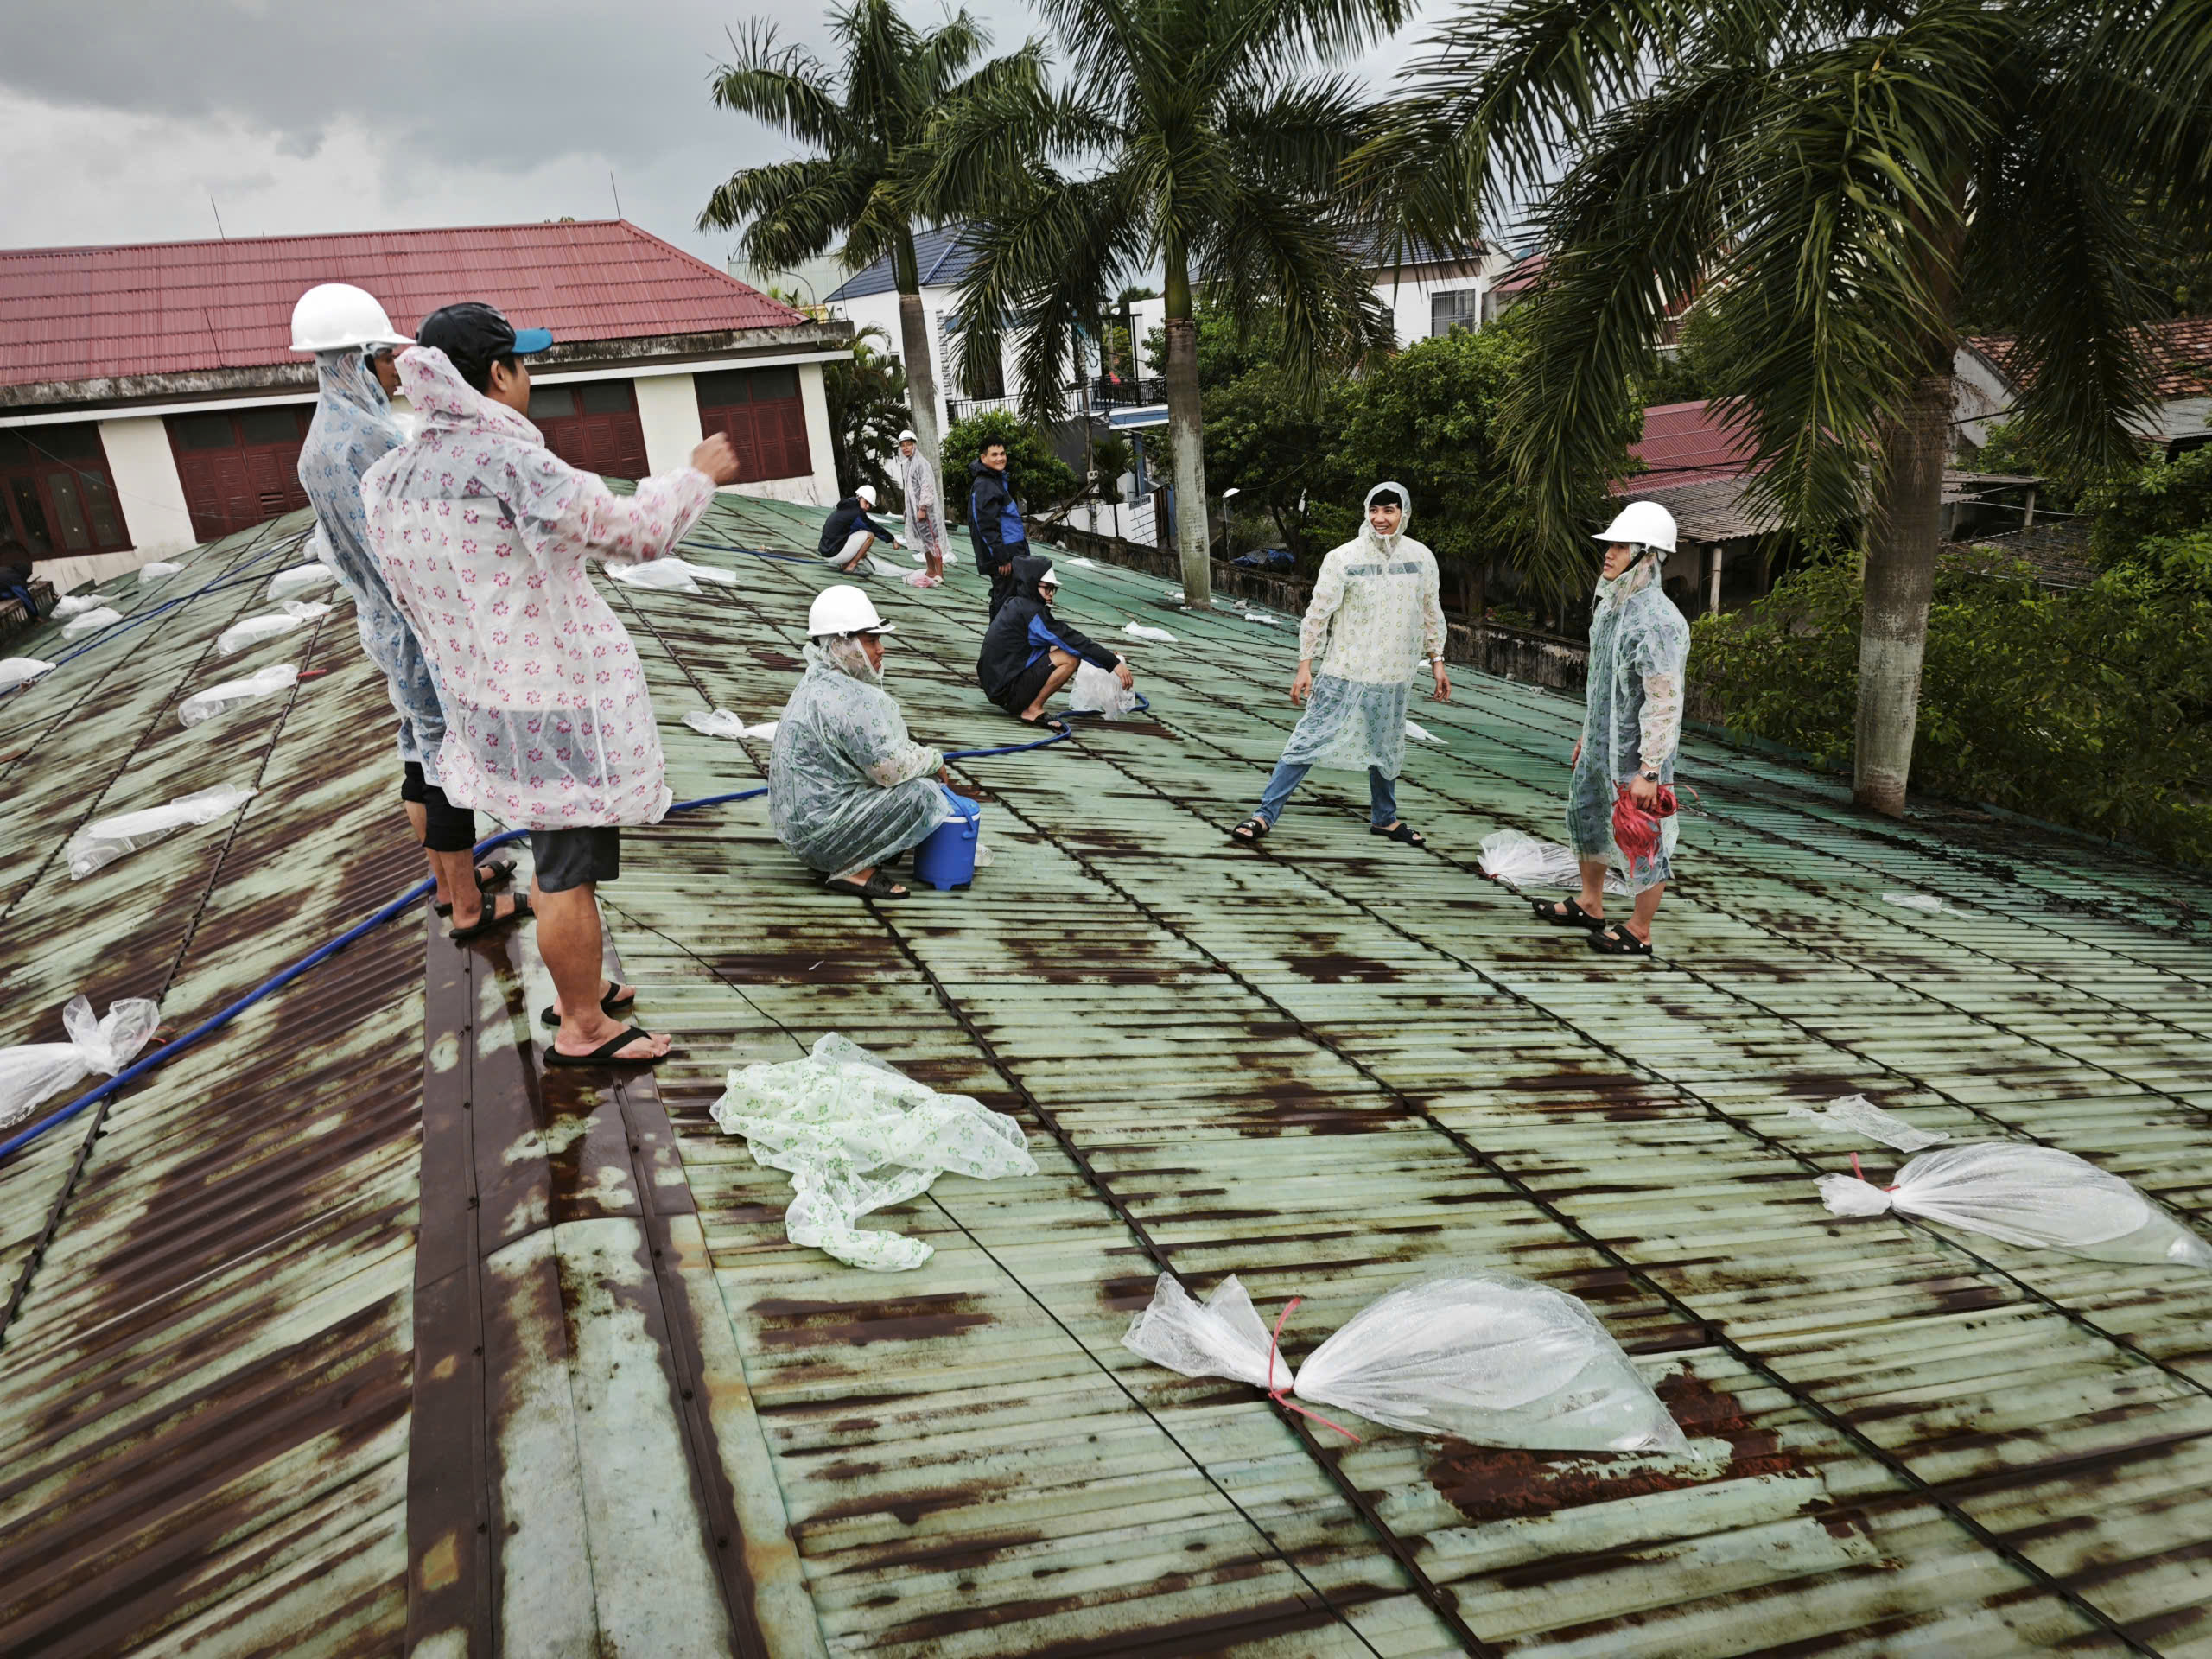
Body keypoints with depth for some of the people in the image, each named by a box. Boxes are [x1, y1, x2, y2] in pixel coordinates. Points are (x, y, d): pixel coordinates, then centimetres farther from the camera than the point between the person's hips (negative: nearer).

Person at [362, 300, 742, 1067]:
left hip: (484, 698, 9)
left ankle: (576, 993, 37)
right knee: (571, 870, 2)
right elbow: (635, 530, -13)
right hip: (557, 703, -9)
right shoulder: (507, 460, -22)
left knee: (552, 857, 22)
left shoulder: (396, 474, 6)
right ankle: (584, 1030, 16)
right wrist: (698, 476, 4)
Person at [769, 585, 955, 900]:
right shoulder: (850, 699, -21)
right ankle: (854, 870, -11)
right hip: (818, 832, -11)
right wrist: (934, 762, -4)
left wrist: (925, 764, 7)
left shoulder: (817, 682, 13)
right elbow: (891, 765, -23)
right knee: (925, 794, -18)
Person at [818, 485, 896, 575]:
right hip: (835, 554, -10)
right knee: (870, 535, -10)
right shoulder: (857, 513, -14)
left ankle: (844, 564, 12)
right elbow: (874, 528, -6)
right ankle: (851, 567, -7)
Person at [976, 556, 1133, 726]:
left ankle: (1018, 705, 10)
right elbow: (1072, 640, -17)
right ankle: (1033, 710, -8)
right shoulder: (1031, 612, -14)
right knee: (1070, 657, -15)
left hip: (994, 684, 10)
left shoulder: (1015, 605, 15)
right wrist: (1114, 663, -16)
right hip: (1007, 690, -10)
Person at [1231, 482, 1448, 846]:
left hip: (1392, 678, 4)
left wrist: (1437, 661, 12)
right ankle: (1266, 814, 1)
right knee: (1309, 741, -5)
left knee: (1386, 749, 16)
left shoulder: (1421, 558, 2)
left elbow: (1431, 614, 13)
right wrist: (1304, 665, -9)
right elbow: (1318, 613, -7)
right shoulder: (1343, 558, -9)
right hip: (1343, 673, -3)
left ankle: (1384, 818, 35)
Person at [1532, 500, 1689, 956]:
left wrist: (1649, 770, -24)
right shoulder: (1611, 605, 7)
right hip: (1600, 746, 10)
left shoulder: (1657, 620, -23)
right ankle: (1589, 905, 41)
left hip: (1635, 754, -10)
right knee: (1587, 817, 23)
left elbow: (1665, 704, -24)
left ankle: (1639, 932, 16)